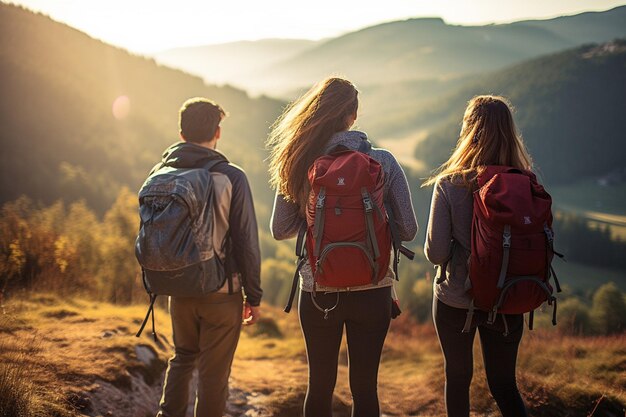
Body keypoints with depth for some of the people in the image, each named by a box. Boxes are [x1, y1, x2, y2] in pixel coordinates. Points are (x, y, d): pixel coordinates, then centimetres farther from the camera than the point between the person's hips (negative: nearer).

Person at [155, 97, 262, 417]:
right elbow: (247, 242, -11)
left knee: (182, 357, 25)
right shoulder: (231, 177, -12)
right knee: (213, 372, 8)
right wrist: (254, 296, -2)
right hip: (222, 293, -4)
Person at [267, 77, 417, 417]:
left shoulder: (299, 166, -7)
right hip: (371, 291, -1)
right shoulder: (382, 162, -9)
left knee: (320, 385, 18)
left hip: (318, 293, 1)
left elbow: (280, 230, 1)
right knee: (364, 387, 12)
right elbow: (408, 230, -5)